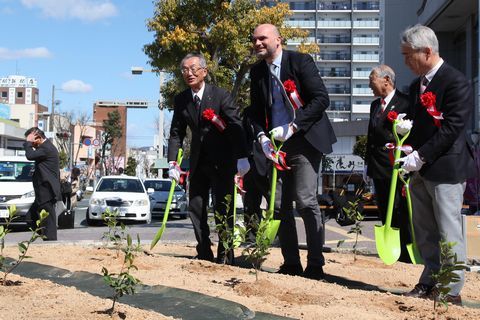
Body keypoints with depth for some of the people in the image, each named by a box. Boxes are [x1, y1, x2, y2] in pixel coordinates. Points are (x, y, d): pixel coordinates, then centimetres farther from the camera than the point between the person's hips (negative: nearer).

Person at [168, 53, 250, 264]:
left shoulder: (221, 95, -11)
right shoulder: (180, 100, 2)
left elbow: (235, 127, -14)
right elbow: (176, 133, 4)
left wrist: (242, 158, -22)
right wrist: (172, 162, -6)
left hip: (222, 161, -5)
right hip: (198, 161, 5)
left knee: (223, 208, -4)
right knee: (195, 208, 5)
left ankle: (225, 256, 6)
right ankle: (204, 254, 15)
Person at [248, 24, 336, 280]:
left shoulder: (300, 62, -7)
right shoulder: (257, 71, 10)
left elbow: (321, 99, -12)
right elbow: (255, 111, 14)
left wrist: (292, 127, -18)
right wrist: (262, 137, -5)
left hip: (305, 141, -6)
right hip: (277, 145, 6)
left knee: (306, 201, -11)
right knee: (279, 205, 5)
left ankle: (315, 265, 0)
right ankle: (291, 264, 15)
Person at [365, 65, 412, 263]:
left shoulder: (404, 102, -8)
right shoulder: (375, 105, 17)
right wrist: (368, 164, 16)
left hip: (396, 168, -8)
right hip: (378, 168, 8)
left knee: (400, 213, -4)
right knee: (385, 213, 10)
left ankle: (407, 253, 5)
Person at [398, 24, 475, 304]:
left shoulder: (456, 82, -12)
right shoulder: (417, 86, 14)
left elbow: (453, 127, -19)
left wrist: (421, 155, -19)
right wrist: (410, 148, 3)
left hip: (446, 168, -9)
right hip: (421, 170, 9)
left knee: (449, 232, -3)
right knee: (425, 231, 14)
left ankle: (452, 291, 5)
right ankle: (431, 281, 26)